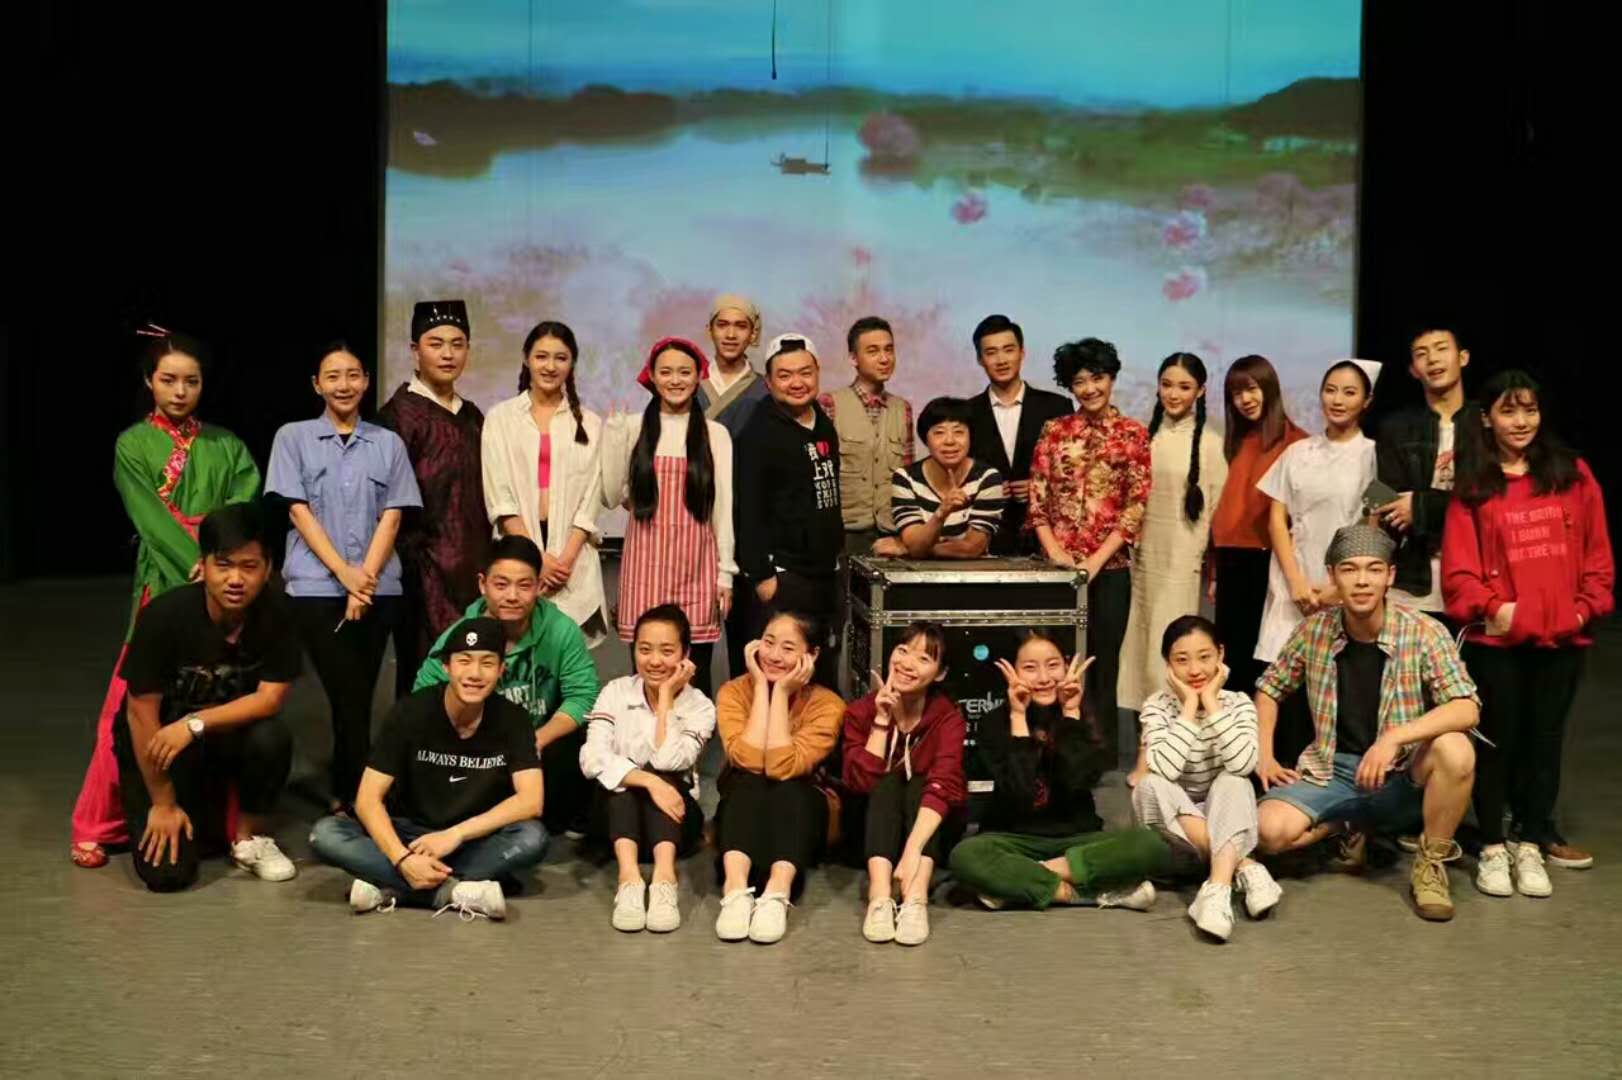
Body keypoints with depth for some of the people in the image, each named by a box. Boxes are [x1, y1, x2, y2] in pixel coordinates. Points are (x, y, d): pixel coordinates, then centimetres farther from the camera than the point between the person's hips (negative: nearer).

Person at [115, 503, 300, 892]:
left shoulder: (274, 613, -17)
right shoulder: (165, 615, -26)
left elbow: (270, 698, -18)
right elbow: (141, 713, -20)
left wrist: (195, 724, -31)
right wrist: (163, 803, -14)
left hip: (227, 734, 2)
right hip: (156, 746, -2)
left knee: (271, 738, -32)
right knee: (168, 872, -17)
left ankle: (251, 837, -4)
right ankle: (201, 809, 18)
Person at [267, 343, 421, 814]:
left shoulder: (388, 443, 10)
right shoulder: (293, 437, 5)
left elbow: (392, 515, 4)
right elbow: (298, 510, -2)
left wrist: (366, 576, -10)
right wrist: (343, 572, -11)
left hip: (378, 588, 2)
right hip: (316, 586, -2)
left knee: (356, 697, 7)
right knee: (351, 697, -9)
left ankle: (347, 795, 19)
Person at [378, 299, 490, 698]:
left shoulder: (472, 417, 14)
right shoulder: (401, 413, -6)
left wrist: (484, 559, 13)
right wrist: (414, 558, -13)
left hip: (470, 568, 6)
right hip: (427, 572, -6)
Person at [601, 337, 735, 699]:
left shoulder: (715, 434, 4)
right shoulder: (634, 428, 5)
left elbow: (724, 506, 5)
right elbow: (612, 496, 2)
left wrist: (725, 573, 1)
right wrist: (613, 432, -3)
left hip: (695, 563, 0)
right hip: (647, 560, 1)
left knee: (695, 677, 0)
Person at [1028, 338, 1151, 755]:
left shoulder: (1133, 433, 2)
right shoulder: (1054, 431, 7)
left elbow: (1137, 504, -3)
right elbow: (1037, 498, 4)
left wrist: (1096, 560, -10)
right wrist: (1055, 551, -9)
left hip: (1110, 567, -1)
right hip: (1060, 566, 1)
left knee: (1103, 662, 3)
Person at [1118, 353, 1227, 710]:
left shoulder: (1209, 442, -4)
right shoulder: (1144, 435, 7)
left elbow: (1219, 508, -2)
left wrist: (1214, 567, 0)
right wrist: (1125, 546, 6)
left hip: (1183, 560, -4)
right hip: (1142, 556, 4)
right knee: (1139, 642, 6)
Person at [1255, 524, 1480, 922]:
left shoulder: (1424, 633, -13)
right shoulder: (1314, 630, -5)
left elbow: (1467, 708, -24)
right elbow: (1270, 689, 11)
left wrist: (1393, 738, -34)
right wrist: (1264, 756, 1)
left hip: (1404, 775, -2)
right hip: (1332, 770, 2)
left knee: (1455, 750, -34)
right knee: (1270, 830, -25)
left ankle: (1431, 864, -10)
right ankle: (1347, 829, 10)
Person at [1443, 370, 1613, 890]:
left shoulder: (1573, 475, 7)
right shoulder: (1473, 487, 1)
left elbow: (1596, 553, 7)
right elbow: (1459, 566, -4)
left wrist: (1586, 606, -3)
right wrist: (1489, 607, -16)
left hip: (1563, 637, 2)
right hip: (1496, 638, -2)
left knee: (1544, 739, 9)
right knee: (1497, 740, 5)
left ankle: (1532, 842, 20)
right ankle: (1492, 847, 14)